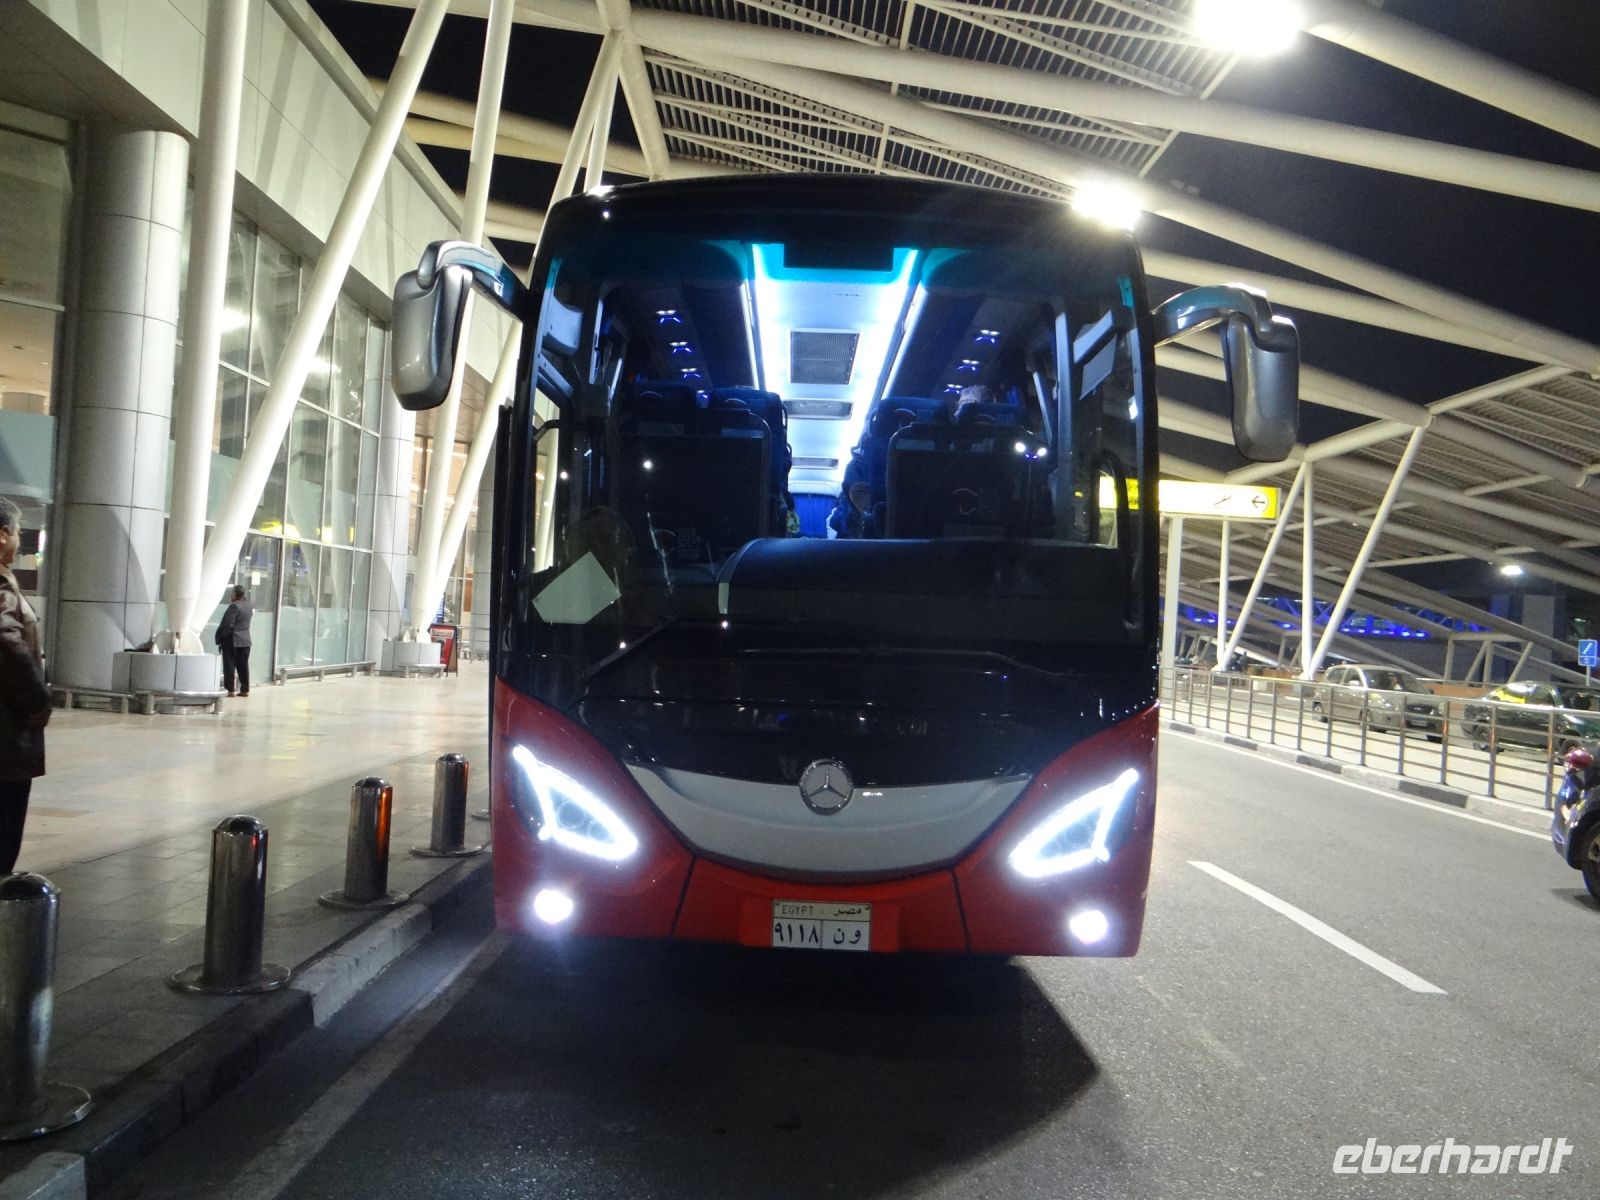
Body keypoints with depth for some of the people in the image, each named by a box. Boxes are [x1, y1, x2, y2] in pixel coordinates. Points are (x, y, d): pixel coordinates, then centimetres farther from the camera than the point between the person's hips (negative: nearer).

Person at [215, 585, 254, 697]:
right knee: (243, 666, 10)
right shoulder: (248, 606, 6)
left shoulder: (234, 606, -16)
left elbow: (227, 624, -18)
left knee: (229, 665, -1)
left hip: (231, 641, -7)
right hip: (245, 640, 7)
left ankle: (230, 690, -1)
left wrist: (220, 637, -9)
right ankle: (245, 689, 11)